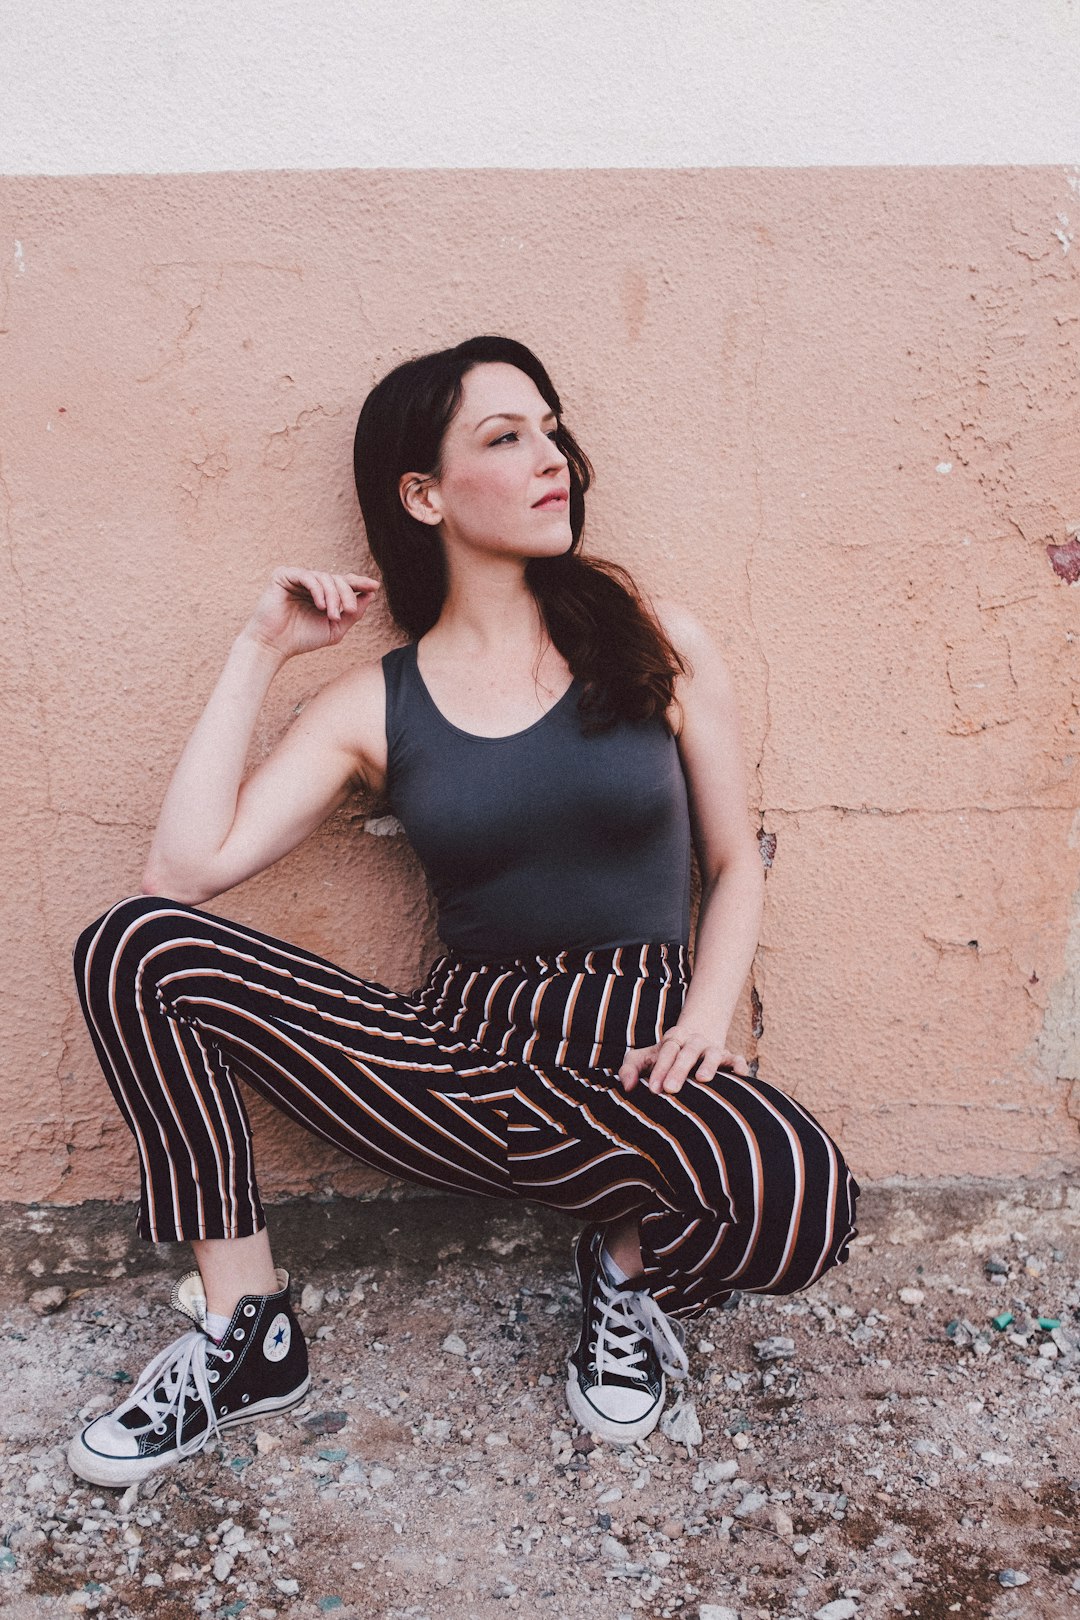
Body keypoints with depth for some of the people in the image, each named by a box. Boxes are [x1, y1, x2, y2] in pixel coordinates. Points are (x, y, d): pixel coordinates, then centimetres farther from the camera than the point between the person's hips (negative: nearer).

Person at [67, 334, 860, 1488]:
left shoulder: (658, 645, 4)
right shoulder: (374, 705, 4)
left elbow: (735, 863, 8)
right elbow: (185, 872, -7)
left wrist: (704, 1019, -10)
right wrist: (257, 652, -1)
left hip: (634, 1055, -1)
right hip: (461, 1049, 2)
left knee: (798, 1196, -36)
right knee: (134, 949, -14)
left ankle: (635, 1264, 2)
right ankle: (243, 1328, -1)